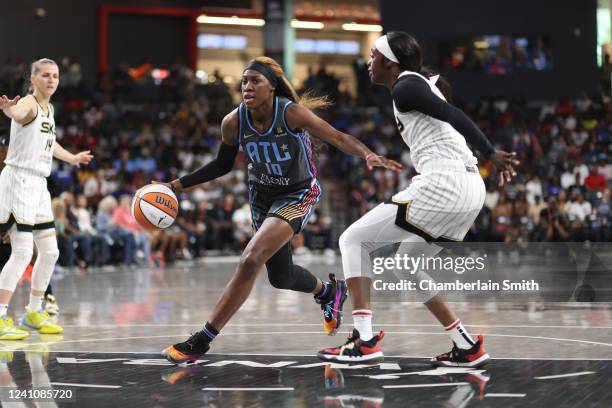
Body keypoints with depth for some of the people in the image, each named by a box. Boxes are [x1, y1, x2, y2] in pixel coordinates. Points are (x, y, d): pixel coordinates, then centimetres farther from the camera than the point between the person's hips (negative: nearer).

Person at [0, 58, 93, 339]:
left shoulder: (48, 108, 15)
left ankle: (34, 313, 25)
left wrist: (72, 158, 49)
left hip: (38, 184, 9)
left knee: (50, 252, 12)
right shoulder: (29, 103, -12)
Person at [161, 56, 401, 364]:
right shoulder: (233, 122, -13)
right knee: (280, 277, 18)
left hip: (297, 196, -6)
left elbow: (338, 138, -23)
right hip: (262, 196, 6)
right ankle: (329, 292, 53)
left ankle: (201, 341, -19)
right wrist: (179, 184, -4)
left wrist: (368, 154, -42)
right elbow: (222, 165, 4)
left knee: (250, 260, -24)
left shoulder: (291, 113, -25)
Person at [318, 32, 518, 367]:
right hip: (470, 189, 9)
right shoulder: (422, 83, 24)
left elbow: (451, 115, -16)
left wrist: (491, 154, -24)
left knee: (354, 240, 1)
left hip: (442, 184, -9)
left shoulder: (404, 88, -5)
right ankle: (467, 347, 17)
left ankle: (364, 340, -9)